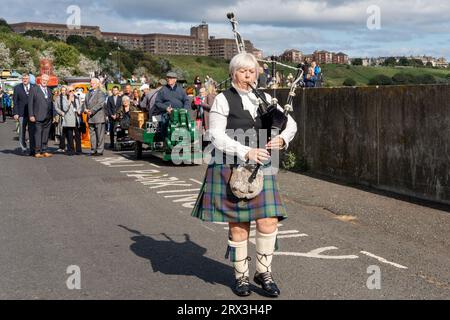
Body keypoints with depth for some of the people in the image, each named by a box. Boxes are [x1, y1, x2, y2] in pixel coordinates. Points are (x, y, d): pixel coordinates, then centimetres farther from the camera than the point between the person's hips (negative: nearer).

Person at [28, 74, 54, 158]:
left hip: (48, 117, 5)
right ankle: (37, 152, -2)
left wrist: (52, 115, 10)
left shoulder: (49, 90, 17)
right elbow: (30, 103, -3)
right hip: (39, 117, -5)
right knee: (38, 134, -5)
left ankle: (44, 151, 14)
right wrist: (31, 115, -10)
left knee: (46, 135, 8)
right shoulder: (34, 89, 0)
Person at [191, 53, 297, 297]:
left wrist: (282, 138, -9)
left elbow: (290, 123, 13)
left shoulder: (264, 98, 12)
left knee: (268, 222, -5)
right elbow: (217, 137, -12)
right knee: (238, 226, 4)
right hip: (231, 170, -3)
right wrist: (246, 152, -22)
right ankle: (241, 276, 22)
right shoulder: (223, 100, -2)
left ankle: (263, 272, 15)